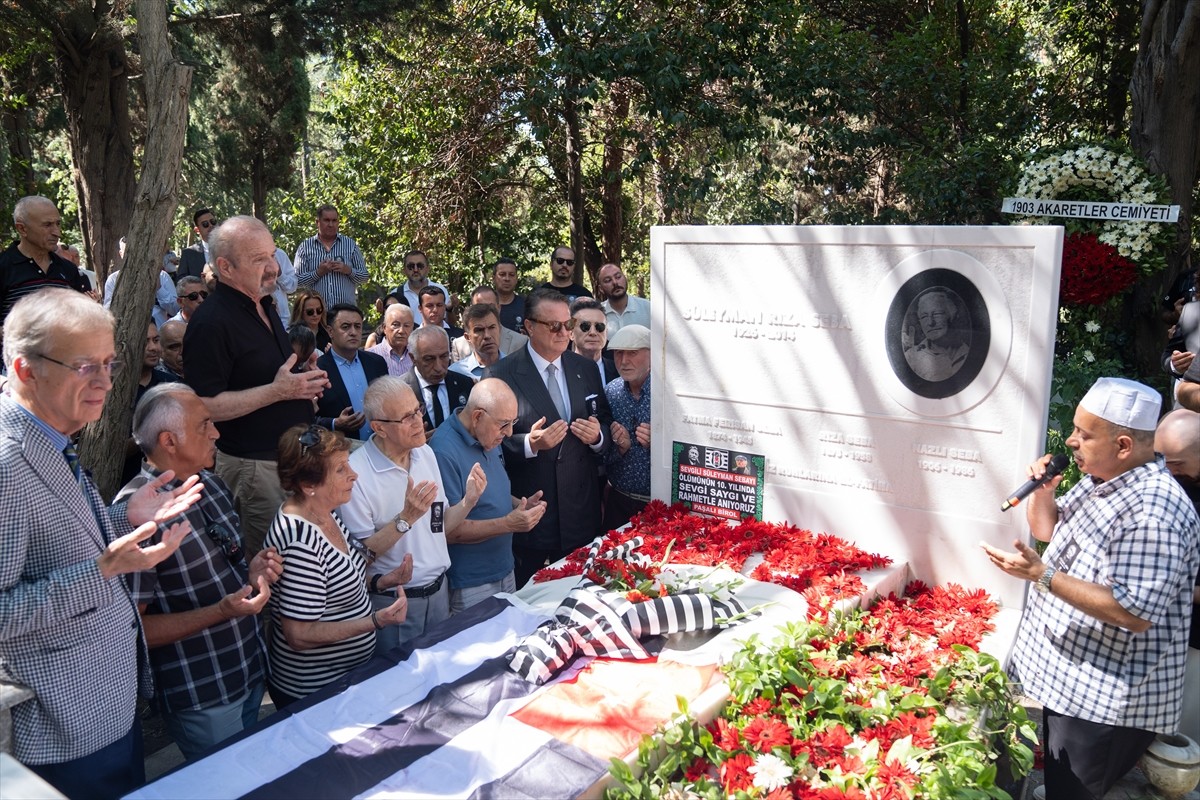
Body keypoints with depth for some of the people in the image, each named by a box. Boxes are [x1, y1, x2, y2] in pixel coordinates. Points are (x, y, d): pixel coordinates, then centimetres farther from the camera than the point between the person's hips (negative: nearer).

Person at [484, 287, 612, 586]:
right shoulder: (500, 375, -7)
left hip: (581, 513, 4)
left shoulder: (586, 369, 8)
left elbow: (607, 427, 13)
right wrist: (529, 444, -24)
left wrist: (597, 436, -10)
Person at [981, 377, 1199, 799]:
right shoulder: (1099, 480, 4)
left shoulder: (1152, 511, -27)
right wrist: (1041, 490, -2)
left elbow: (1133, 614, -30)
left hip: (1104, 701, -9)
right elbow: (1049, 529, 18)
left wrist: (1042, 575, -29)